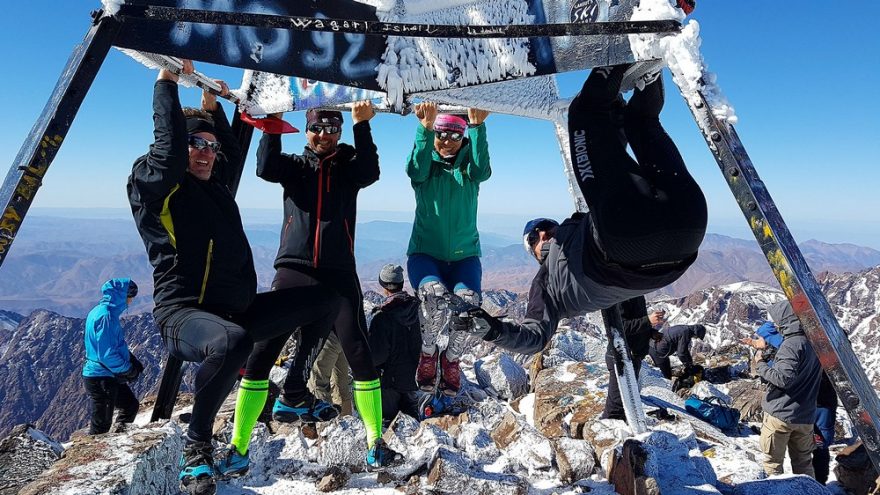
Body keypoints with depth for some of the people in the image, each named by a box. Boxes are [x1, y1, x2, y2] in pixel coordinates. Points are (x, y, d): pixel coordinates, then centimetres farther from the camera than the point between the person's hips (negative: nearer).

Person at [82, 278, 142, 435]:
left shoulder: (99, 311, 9)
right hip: (101, 379, -10)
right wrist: (129, 370, -12)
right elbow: (107, 354, -26)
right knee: (101, 426, 0)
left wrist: (133, 362, 5)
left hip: (109, 376, 10)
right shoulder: (106, 316, -22)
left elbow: (118, 345, 16)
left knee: (131, 405, 21)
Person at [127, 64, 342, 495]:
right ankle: (197, 447, -16)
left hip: (237, 311, 8)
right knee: (232, 342, -44)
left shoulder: (216, 186, 17)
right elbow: (169, 142, -19)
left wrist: (212, 106, 29)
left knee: (326, 301, 9)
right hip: (184, 314, -8)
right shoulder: (154, 185, -4)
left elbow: (234, 152, 33)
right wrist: (167, 80, -8)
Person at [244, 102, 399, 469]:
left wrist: (362, 125, -17)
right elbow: (265, 168, -4)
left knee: (359, 353, -7)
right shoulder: (295, 165, 16)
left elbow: (370, 172, -8)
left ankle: (375, 443, 3)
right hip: (293, 270, 1)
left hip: (338, 273, -1)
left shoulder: (349, 166, 14)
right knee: (261, 352, -2)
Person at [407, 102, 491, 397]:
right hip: (425, 252, -1)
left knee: (468, 302, -27)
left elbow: (482, 170, -18)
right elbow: (416, 169, -20)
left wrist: (478, 127, -32)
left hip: (464, 254, 1)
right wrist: (425, 129, -36)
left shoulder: (467, 166, 6)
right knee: (434, 296, -32)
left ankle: (451, 358, 2)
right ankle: (427, 352, -3)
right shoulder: (424, 167, 4)